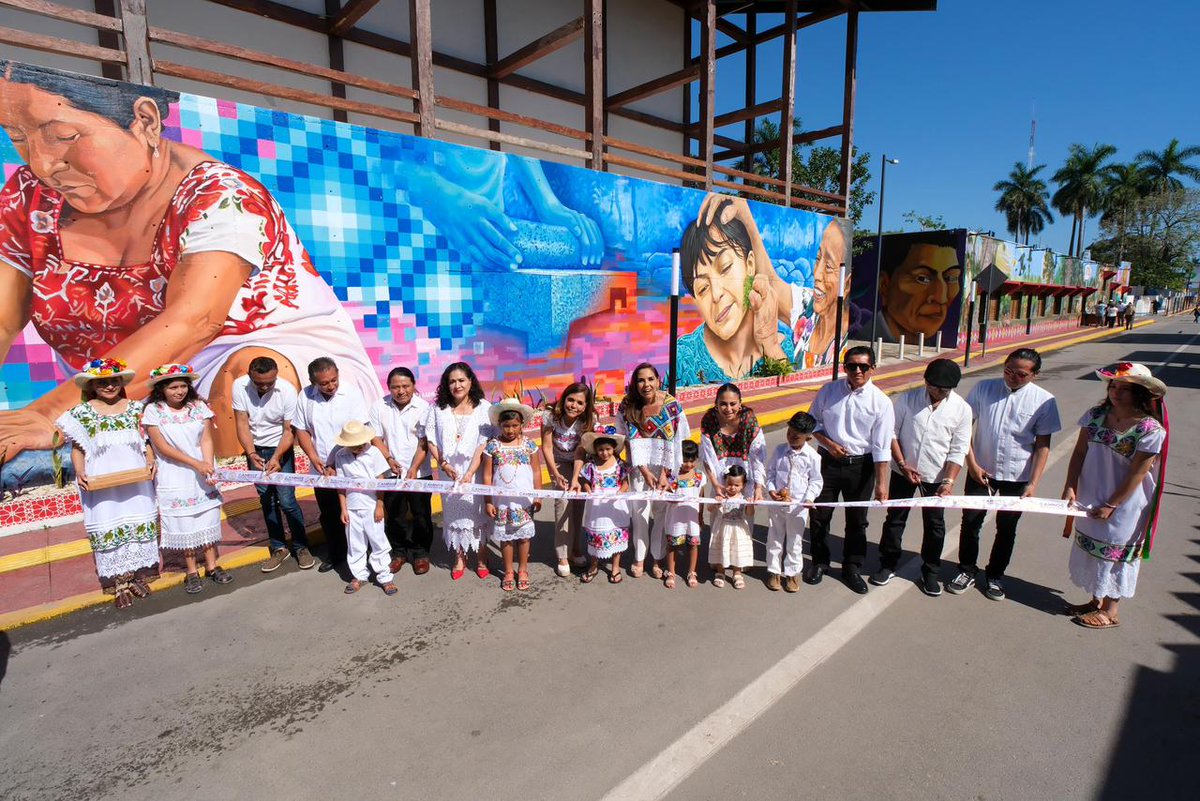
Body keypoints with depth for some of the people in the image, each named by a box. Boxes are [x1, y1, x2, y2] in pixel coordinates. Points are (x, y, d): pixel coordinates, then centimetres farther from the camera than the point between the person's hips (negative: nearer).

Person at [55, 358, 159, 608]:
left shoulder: (134, 408, 7)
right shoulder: (82, 412, 2)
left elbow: (145, 440, 8)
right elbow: (77, 448, 2)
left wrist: (150, 461, -9)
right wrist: (80, 473, -13)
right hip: (100, 482, -2)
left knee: (139, 522, 6)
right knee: (108, 527, 2)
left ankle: (139, 575, 19)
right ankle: (119, 583, 9)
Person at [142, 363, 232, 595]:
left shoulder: (199, 406, -1)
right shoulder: (153, 411, -7)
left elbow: (206, 440, -3)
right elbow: (162, 447, -11)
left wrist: (209, 468, -16)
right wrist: (196, 464, -18)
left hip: (202, 473, 2)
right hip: (173, 477, -2)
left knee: (208, 517, 7)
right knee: (182, 522, 4)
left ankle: (212, 565, 20)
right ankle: (191, 571, 17)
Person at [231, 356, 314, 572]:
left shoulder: (287, 391, -22)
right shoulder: (240, 386, -15)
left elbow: (290, 430, -17)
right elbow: (242, 423, -12)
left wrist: (277, 457, -28)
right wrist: (251, 453, -24)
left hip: (281, 449, -3)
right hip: (255, 449, 3)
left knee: (286, 500, -7)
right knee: (266, 500, 9)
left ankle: (301, 547, 10)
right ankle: (279, 548, 22)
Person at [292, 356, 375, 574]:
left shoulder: (351, 394, -14)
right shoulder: (306, 396, -5)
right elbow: (301, 430, 4)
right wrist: (314, 458, -9)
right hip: (321, 469, 4)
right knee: (328, 515, 17)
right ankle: (334, 553, 35)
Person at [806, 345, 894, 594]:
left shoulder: (881, 402, -11)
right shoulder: (829, 391, -5)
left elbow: (882, 446, -11)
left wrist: (881, 483, -12)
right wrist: (828, 443, -11)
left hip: (861, 466, -1)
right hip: (828, 461, 1)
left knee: (856, 520, 13)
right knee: (820, 515, 11)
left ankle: (852, 568, 33)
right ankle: (819, 562, 33)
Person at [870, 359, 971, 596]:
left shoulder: (961, 409, -8)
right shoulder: (906, 399, -10)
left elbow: (958, 450, -7)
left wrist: (949, 481, -15)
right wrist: (903, 465, -11)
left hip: (936, 477, 1)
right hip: (903, 471, 0)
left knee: (935, 525, 12)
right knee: (895, 519, 11)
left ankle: (930, 572, 30)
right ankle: (888, 565, 27)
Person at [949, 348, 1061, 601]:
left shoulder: (1044, 401, -9)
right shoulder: (983, 388, -7)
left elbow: (1043, 445, -6)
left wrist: (1033, 483, -12)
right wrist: (972, 463, -9)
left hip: (1017, 477, 0)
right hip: (980, 470, 0)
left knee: (1006, 528, 13)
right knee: (970, 522, 7)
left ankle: (995, 575, 31)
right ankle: (967, 571, 25)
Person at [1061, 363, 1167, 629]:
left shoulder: (1150, 429, -18)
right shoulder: (1095, 415, -3)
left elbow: (1137, 474, -17)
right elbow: (1079, 453, 0)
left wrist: (1110, 506, -15)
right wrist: (1070, 487, -8)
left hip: (1123, 505, -5)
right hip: (1089, 501, 6)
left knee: (1114, 554, 9)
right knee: (1090, 548, 18)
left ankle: (1110, 611, 26)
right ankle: (1096, 601, 36)